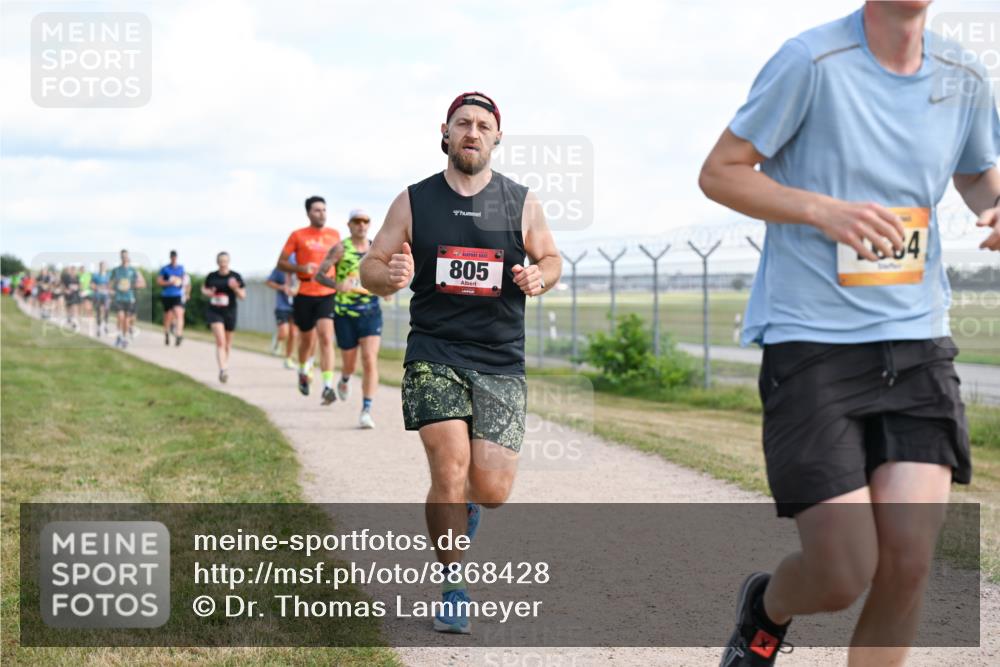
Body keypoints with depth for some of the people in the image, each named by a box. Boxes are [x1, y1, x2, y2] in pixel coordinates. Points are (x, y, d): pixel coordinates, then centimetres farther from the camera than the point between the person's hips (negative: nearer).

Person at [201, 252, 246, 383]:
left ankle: (225, 365, 36)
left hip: (230, 312, 1)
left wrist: (235, 288, -21)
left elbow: (243, 296, -1)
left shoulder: (235, 277, -2)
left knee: (228, 343, 14)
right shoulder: (212, 276, 1)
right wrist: (207, 292, -6)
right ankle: (223, 369, -25)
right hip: (214, 312, -1)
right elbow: (204, 288, 17)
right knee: (220, 341, -17)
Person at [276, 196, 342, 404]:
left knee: (326, 338, -14)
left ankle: (328, 387, -19)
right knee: (307, 339, 13)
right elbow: (281, 263, 2)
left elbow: (339, 260, 24)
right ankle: (303, 373, 43)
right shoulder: (297, 236, 1)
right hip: (305, 295, -1)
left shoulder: (335, 235, 9)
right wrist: (301, 268, -16)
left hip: (327, 295, 1)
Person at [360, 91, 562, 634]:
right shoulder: (413, 203, 3)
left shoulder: (521, 202, 5)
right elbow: (370, 268, 7)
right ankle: (454, 588, 5)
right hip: (434, 354, -1)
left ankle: (464, 502, 35)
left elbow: (551, 258, 17)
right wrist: (390, 276, -17)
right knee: (450, 468, -15)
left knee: (491, 490, -5)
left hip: (501, 363, 1)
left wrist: (540, 277, -7)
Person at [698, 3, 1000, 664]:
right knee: (843, 576, -7)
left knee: (909, 563, -7)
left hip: (918, 341, 4)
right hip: (812, 340, -4)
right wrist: (823, 210, -17)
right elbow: (719, 171, -2)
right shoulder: (811, 62, -9)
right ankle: (765, 609, 29)